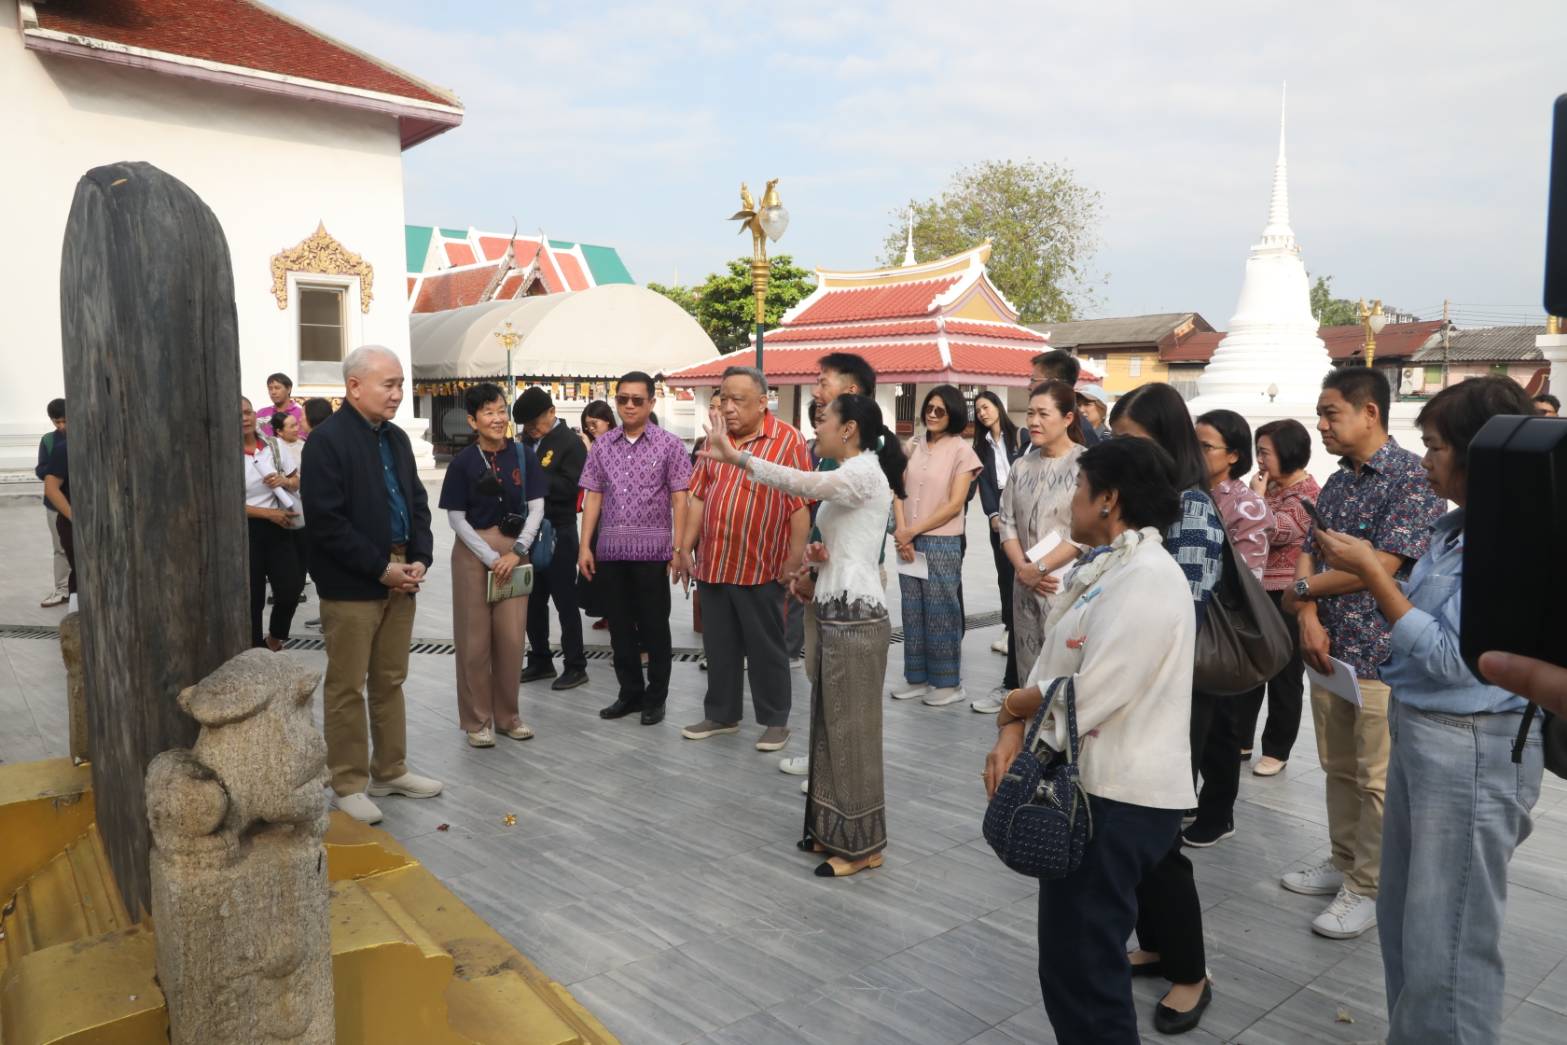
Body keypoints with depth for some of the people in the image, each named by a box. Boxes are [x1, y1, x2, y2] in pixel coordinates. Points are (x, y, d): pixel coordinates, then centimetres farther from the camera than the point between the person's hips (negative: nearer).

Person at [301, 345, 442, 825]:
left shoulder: (396, 438, 11)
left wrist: (420, 560, -1)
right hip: (351, 585, -7)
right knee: (347, 688, 3)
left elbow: (417, 505, 15)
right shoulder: (327, 440, -12)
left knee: (390, 682, 16)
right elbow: (326, 522, -18)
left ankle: (390, 771, 27)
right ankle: (350, 785, 14)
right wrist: (380, 568, -16)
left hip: (400, 579, 7)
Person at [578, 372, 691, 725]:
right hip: (610, 551, 3)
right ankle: (630, 692, 25)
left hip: (652, 550, -3)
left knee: (654, 627, 5)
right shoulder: (601, 445, 9)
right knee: (620, 627, 11)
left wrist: (679, 548, -10)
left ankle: (655, 698, 17)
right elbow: (593, 497, 9)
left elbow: (679, 500, -3)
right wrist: (585, 546, 2)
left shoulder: (669, 445, -1)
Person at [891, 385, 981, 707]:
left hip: (942, 543, -5)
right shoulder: (914, 447, 10)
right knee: (913, 612, 10)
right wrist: (901, 531, -7)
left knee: (940, 613, 0)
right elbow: (900, 493, 8)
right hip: (909, 542, 5)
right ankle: (917, 677, 20)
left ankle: (948, 682, 11)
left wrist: (914, 530, -12)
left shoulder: (962, 451, -3)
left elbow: (955, 504, -9)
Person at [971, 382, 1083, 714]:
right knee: (1028, 659, 12)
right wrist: (1022, 567, -7)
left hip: (1067, 583, -5)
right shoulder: (1022, 466, 11)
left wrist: (1040, 567, -14)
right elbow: (1008, 522, 9)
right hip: (1025, 583, 6)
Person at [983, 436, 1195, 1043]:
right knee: (1080, 956, 21)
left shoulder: (1146, 581, -21)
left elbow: (1085, 697, -25)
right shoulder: (1104, 568, 12)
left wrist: (1012, 705, -6)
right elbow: (1052, 666, 10)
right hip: (1090, 785, 10)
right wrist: (1011, 736, -6)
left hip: (1118, 800, -10)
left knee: (1079, 967, 2)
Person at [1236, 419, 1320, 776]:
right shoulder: (1269, 486, 12)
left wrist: (1258, 497, -13)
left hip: (1287, 598, -8)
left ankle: (1276, 750, 15)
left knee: (1284, 675, 5)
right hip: (1257, 591, 8)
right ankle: (1240, 740, 24)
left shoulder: (1308, 494, -12)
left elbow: (1274, 532, -22)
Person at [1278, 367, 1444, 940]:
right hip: (1329, 648, 8)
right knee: (1338, 767, 17)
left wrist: (1303, 589, -9)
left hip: (1381, 654, -7)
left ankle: (1368, 887, 15)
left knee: (1376, 778, 3)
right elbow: (1307, 554, 9)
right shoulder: (1336, 483, 11)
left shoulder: (1412, 478, -13)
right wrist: (1310, 618, -8)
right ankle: (1344, 860, 32)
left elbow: (1382, 565, -21)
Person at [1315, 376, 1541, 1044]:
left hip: (1473, 750, -9)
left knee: (1446, 943, 3)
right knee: (1401, 919, 21)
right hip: (1417, 731, 9)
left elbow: (1450, 658, -23)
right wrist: (1364, 570, -2)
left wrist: (1371, 572, -20)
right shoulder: (1454, 528, 8)